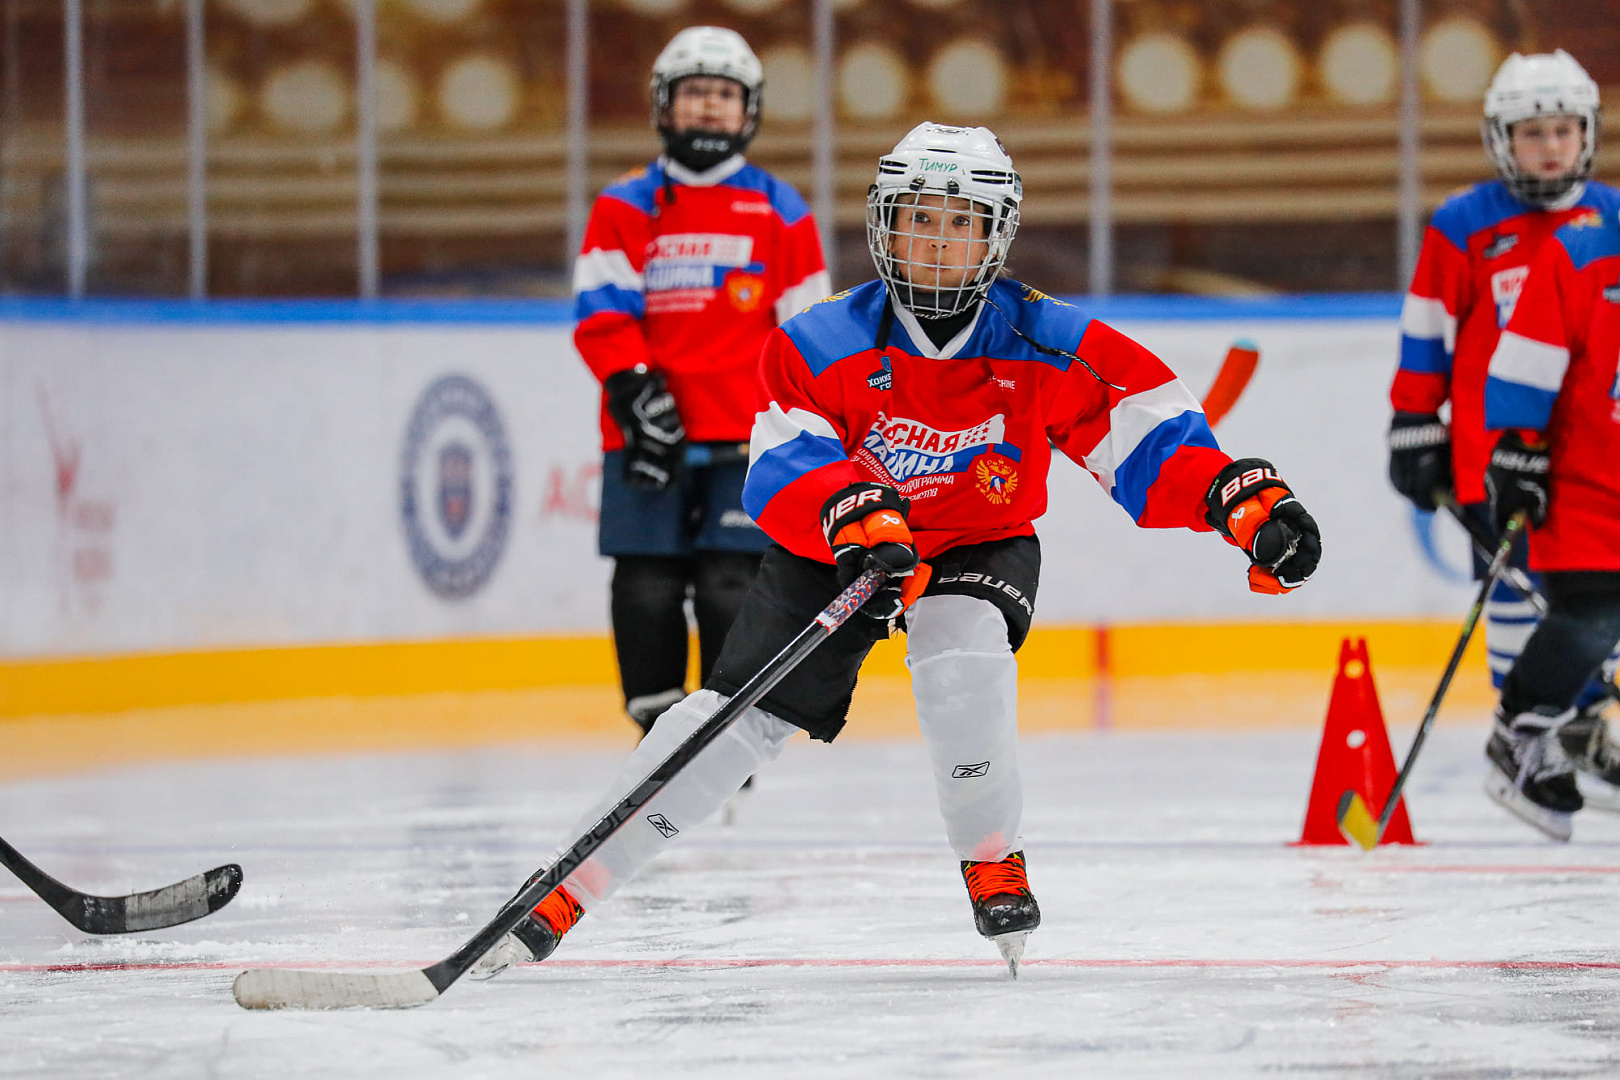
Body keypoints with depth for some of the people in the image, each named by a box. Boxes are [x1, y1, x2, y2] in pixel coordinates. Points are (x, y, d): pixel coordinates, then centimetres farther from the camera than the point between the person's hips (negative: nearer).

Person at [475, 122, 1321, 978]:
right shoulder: (821, 346, -19)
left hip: (979, 547, 0)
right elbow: (781, 469, -28)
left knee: (962, 658, -33)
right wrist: (853, 514, -48)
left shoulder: (1047, 347, -18)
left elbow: (1152, 440, -19)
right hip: (836, 551, 0)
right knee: (742, 710, -11)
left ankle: (993, 864, -12)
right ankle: (566, 889, -6)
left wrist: (1247, 498, -35)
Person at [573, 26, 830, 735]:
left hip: (746, 437, 0)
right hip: (649, 435, 1)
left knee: (732, 587, -6)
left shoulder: (779, 212, 10)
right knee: (647, 586, -1)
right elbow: (600, 310, 0)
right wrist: (634, 386, -14)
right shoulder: (624, 208, 9)